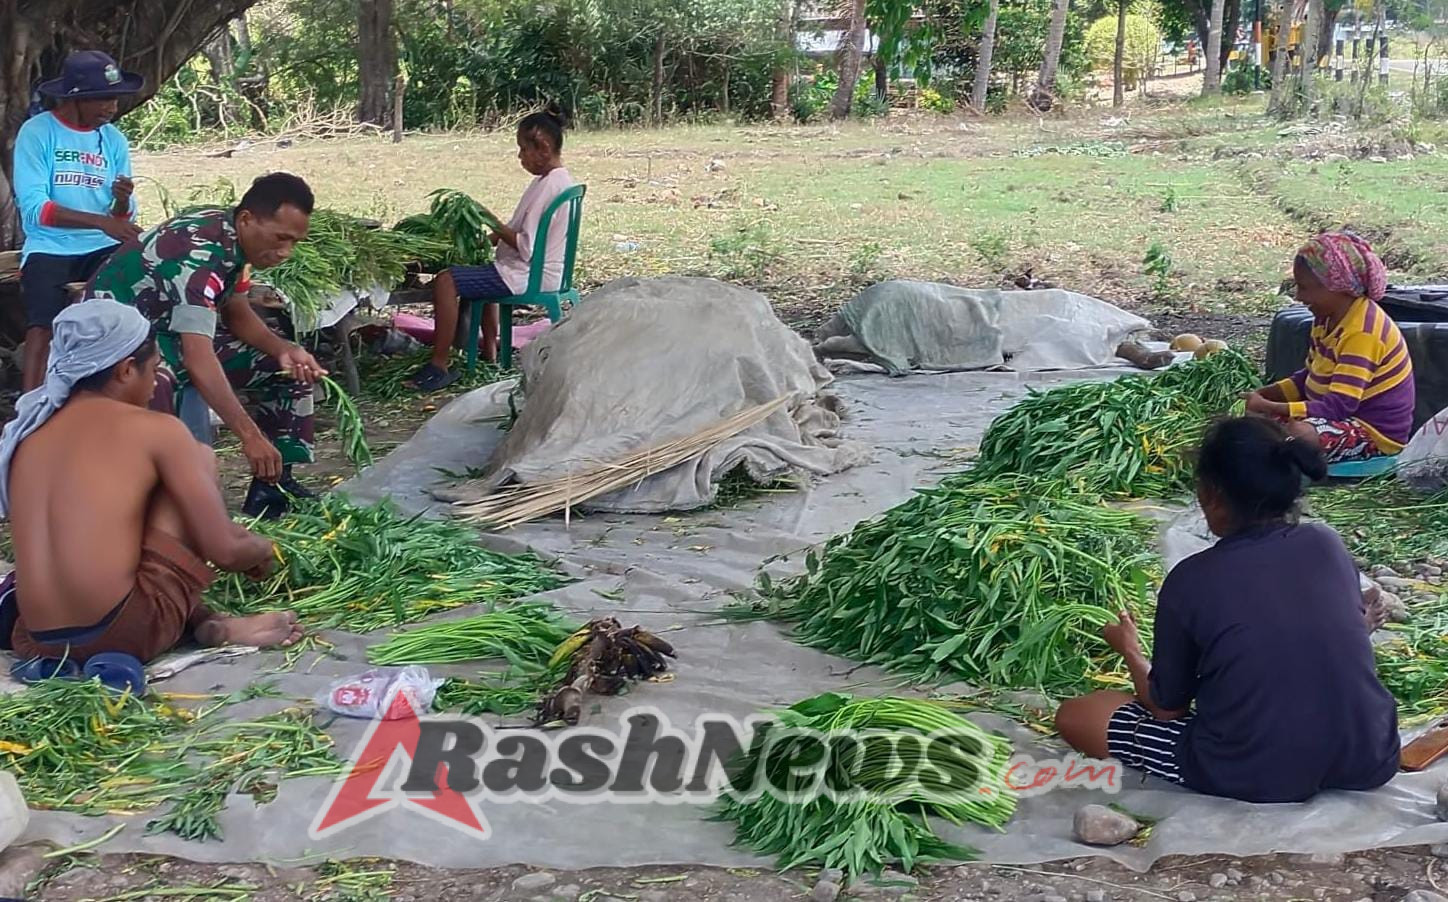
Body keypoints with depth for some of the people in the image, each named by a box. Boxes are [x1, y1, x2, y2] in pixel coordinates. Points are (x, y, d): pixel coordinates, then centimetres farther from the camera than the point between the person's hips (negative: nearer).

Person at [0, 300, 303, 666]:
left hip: (38, 642, 5)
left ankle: (200, 621, 16)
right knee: (200, 457, 13)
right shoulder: (156, 429, -1)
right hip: (125, 632, -5)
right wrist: (263, 549, 23)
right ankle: (207, 622, 13)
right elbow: (225, 550, -2)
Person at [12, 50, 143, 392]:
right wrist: (102, 222, -26)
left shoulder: (114, 140, 8)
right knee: (42, 330, -25)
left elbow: (122, 219, 8)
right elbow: (33, 207, -16)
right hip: (50, 248, -4)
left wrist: (123, 202, -18)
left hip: (102, 248, 4)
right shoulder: (37, 132, -6)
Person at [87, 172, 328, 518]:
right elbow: (198, 359, -40)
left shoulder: (229, 236, -5)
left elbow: (237, 314, 7)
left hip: (172, 334, 9)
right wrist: (250, 435, -43)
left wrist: (283, 349, -13)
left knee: (290, 370, 3)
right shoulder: (198, 255, -32)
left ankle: (271, 488, 9)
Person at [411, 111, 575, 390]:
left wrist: (496, 225, -13)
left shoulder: (547, 185, -22)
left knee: (445, 282, -17)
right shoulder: (562, 180, 10)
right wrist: (494, 237, 8)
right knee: (479, 274, 37)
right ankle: (489, 351, 38)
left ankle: (439, 366, -14)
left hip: (527, 276, -11)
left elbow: (526, 247, -25)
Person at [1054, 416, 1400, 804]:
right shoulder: (1328, 544, -2)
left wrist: (1129, 649, 18)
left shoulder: (1191, 580, -14)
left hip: (1255, 780, -4)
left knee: (1074, 715, 9)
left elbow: (1166, 707, -2)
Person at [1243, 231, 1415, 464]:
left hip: (1374, 433, -10)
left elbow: (1339, 406, -30)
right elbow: (1308, 378, 17)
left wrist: (1268, 407, -32)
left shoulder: (1361, 332, -24)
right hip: (1346, 418, 10)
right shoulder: (1328, 318, 6)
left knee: (1294, 433, -36)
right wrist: (1262, 394, 1)